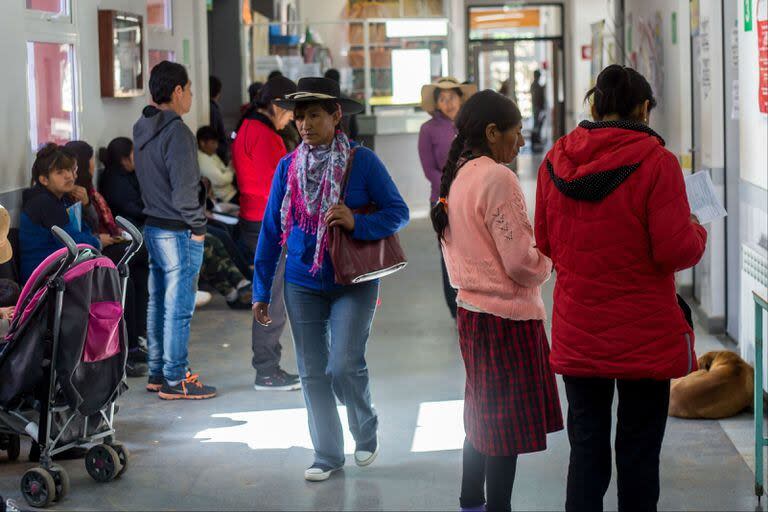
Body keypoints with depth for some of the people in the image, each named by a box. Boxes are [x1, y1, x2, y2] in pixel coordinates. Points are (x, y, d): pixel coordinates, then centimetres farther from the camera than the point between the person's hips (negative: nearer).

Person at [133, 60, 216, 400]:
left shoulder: (143, 129, 10)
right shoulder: (177, 133, -19)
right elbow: (184, 189, -21)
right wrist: (197, 227, -10)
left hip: (153, 227, 9)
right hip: (179, 232, -9)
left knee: (158, 303, 15)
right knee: (179, 308, -3)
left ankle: (157, 372, 23)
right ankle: (175, 380, 2)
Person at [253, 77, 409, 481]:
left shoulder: (362, 161, -8)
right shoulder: (287, 167, 0)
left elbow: (399, 212, -5)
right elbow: (271, 231, 4)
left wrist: (356, 223, -22)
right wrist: (261, 292, 4)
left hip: (353, 283, -3)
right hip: (303, 285, 3)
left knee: (343, 367, -10)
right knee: (312, 373, 6)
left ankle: (366, 433, 19)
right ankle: (328, 455, 20)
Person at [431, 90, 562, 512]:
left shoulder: (456, 177, 8)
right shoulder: (497, 179, -18)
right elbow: (522, 262, -19)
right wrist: (551, 260, 1)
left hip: (472, 311, 9)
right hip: (507, 318, -9)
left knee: (483, 416, 20)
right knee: (507, 427, 0)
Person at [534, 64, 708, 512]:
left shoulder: (555, 161, 0)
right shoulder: (655, 161, -14)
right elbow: (676, 251, -16)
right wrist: (698, 233, 5)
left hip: (577, 335, 4)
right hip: (644, 336, -3)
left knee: (586, 445, 12)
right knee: (640, 449, 9)